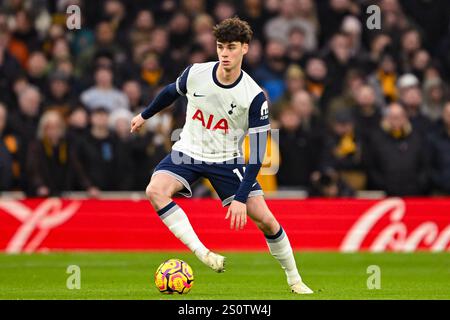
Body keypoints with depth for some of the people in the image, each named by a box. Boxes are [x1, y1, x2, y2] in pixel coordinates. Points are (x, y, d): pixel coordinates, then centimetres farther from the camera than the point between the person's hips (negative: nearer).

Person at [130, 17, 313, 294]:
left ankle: (294, 280, 12)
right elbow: (172, 92, 13)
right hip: (188, 153, 2)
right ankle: (201, 253, -31)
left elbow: (257, 154, -18)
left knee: (266, 220, -10)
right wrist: (145, 115, 27)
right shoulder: (195, 74, -13)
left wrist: (241, 198, -25)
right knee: (155, 191, -29)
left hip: (227, 160, -2)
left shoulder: (254, 97, -20)